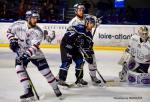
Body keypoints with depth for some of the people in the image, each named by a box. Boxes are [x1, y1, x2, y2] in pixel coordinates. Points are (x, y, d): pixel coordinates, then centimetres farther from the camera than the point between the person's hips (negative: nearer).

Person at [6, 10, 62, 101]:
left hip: (34, 53, -1)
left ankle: (56, 89, 14)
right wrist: (12, 40, -13)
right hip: (21, 52, 1)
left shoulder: (38, 32, -18)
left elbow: (34, 46, -28)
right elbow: (9, 31, 4)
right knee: (19, 69, -20)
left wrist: (26, 54, -41)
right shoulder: (18, 24, -14)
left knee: (46, 71, -5)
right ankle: (28, 91, -12)